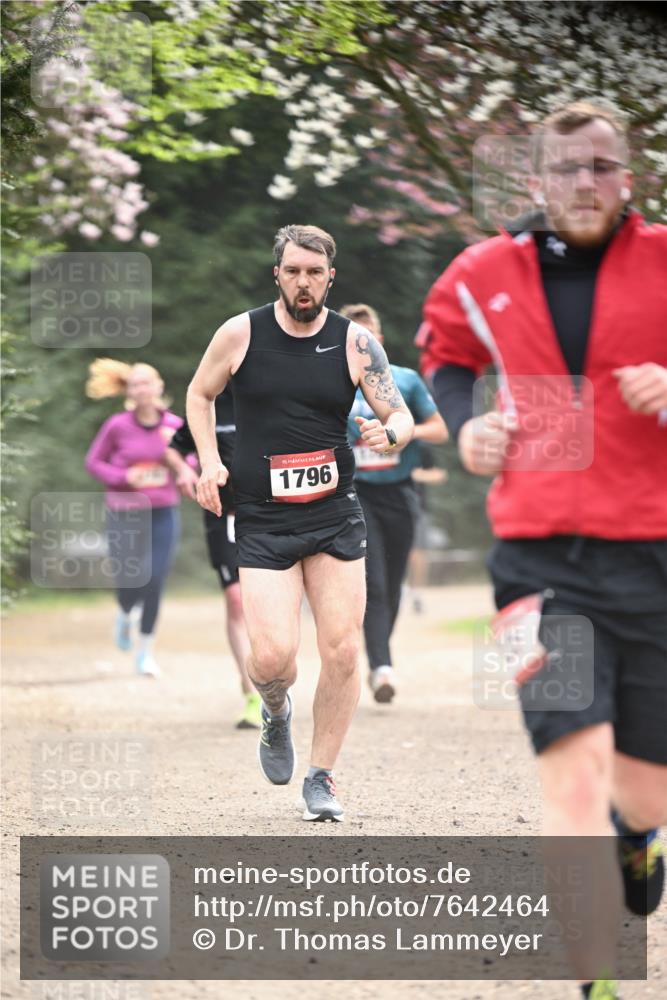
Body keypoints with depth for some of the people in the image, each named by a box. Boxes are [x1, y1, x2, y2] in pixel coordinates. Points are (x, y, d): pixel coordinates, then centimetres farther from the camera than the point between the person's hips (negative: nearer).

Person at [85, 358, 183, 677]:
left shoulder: (174, 425, -1)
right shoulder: (118, 426, -8)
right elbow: (93, 462, 1)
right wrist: (123, 477, -14)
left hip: (163, 514, 2)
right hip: (125, 516, -2)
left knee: (155, 583, -4)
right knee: (130, 582, -3)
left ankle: (146, 651, 12)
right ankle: (124, 615, 35)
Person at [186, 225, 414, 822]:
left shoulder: (355, 343, -1)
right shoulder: (240, 334, -2)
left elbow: (403, 415, 0)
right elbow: (199, 395, 14)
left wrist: (389, 433, -24)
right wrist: (209, 462, 1)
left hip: (335, 514, 1)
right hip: (262, 520, -1)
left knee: (342, 652, -3)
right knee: (272, 656, -14)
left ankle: (322, 778, 14)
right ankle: (276, 713, 23)